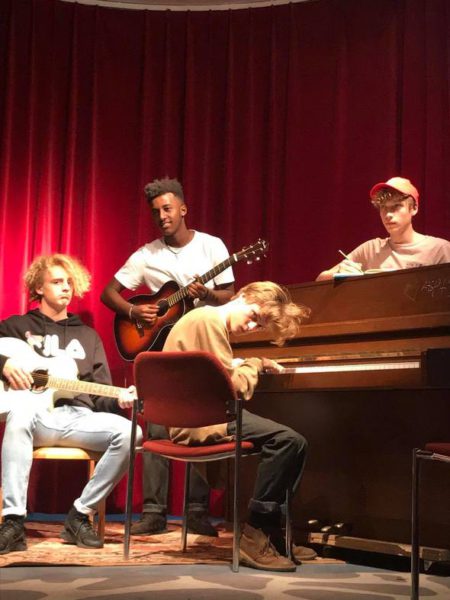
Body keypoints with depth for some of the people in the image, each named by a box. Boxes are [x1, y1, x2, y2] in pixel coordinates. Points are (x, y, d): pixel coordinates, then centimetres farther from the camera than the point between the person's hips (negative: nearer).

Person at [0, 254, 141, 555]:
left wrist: (119, 399, -5)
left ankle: (81, 515, -16)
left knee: (128, 433, -27)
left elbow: (99, 396, 18)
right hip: (35, 415, -3)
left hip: (77, 417, 3)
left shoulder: (87, 335, 24)